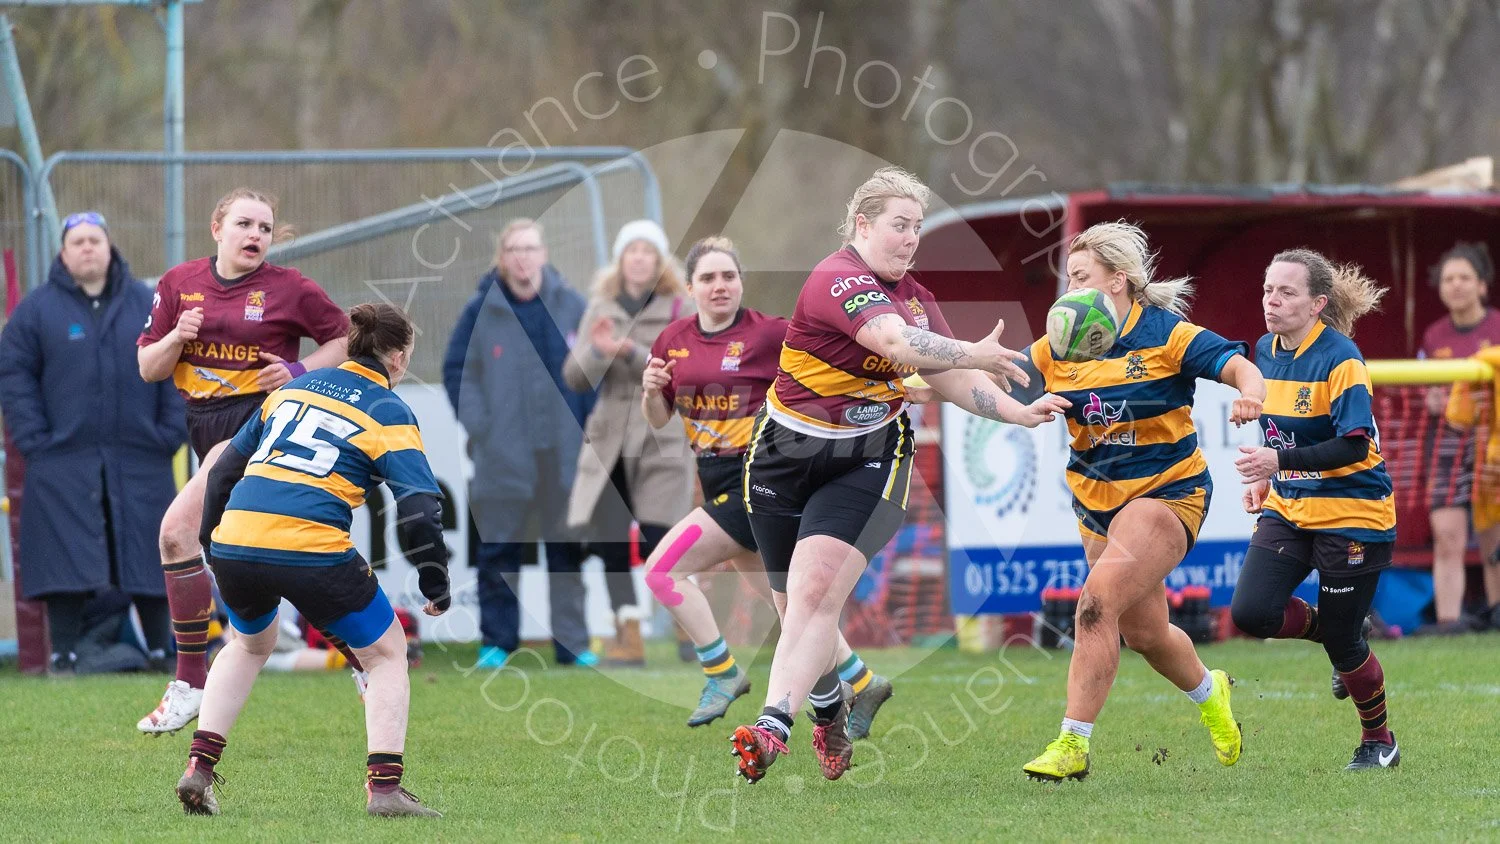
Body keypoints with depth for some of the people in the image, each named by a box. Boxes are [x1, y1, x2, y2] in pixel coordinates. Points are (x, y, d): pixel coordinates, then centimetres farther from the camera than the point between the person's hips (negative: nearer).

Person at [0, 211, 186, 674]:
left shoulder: (148, 306, 8)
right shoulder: (38, 309, 3)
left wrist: (171, 432, -2)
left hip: (140, 462, 2)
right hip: (65, 465, -1)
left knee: (150, 559, 4)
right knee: (66, 562, -3)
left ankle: (161, 650, 14)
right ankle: (63, 654, 2)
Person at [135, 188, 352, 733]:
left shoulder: (288, 289, -3)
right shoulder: (180, 284, 7)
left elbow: (346, 337, 7)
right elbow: (148, 369, 10)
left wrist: (301, 370, -9)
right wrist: (177, 338, -10)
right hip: (206, 425, 6)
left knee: (179, 530, -20)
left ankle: (190, 683, -14)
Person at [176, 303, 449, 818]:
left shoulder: (294, 388, 21)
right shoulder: (389, 413, 5)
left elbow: (225, 467, 24)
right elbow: (419, 509, -5)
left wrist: (209, 536, 35)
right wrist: (436, 585, 6)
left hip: (234, 542, 5)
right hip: (312, 551, -5)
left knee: (250, 644, 34)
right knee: (386, 652, 16)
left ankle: (198, 769, 22)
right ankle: (384, 788, 6)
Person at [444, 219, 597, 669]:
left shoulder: (569, 306, 4)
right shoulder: (481, 310, 1)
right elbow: (457, 372, 5)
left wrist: (589, 430, 2)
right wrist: (479, 425, -6)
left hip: (563, 451, 1)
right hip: (503, 454, -1)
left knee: (566, 548, 5)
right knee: (498, 551, 0)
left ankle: (572, 642, 10)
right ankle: (497, 643, 8)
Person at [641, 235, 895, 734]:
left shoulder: (769, 334, -12)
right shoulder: (674, 341, 6)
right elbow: (658, 420, 13)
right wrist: (650, 391, -7)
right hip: (719, 481, 7)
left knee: (663, 570, -13)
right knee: (785, 601, 14)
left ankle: (723, 674, -1)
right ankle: (862, 685, 26)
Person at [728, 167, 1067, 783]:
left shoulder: (914, 298, 8)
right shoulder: (838, 279, -18)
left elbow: (951, 379, 13)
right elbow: (899, 344, -34)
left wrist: (1017, 413, 0)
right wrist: (976, 353, -37)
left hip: (867, 460, 3)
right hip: (787, 454, -3)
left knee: (817, 590, -19)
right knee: (798, 603, 7)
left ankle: (774, 726, -31)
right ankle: (830, 712, 35)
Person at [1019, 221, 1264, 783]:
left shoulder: (1166, 336, -12)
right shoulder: (1056, 349, 1)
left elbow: (1238, 366, -18)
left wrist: (1249, 393, -41)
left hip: (1167, 493, -6)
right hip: (1097, 501, 6)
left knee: (1097, 600, -25)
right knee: (1144, 633, 17)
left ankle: (1074, 744, -23)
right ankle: (1207, 692, 49)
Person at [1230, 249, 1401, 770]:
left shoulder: (1340, 359, -18)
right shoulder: (1266, 353, 4)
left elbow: (1354, 447, -24)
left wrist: (1280, 462, -31)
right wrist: (1267, 477, 10)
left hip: (1350, 514, -6)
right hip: (1288, 509, 6)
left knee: (1342, 644, -1)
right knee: (1250, 613, -13)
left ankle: (1378, 741, 24)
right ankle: (1324, 627, 18)